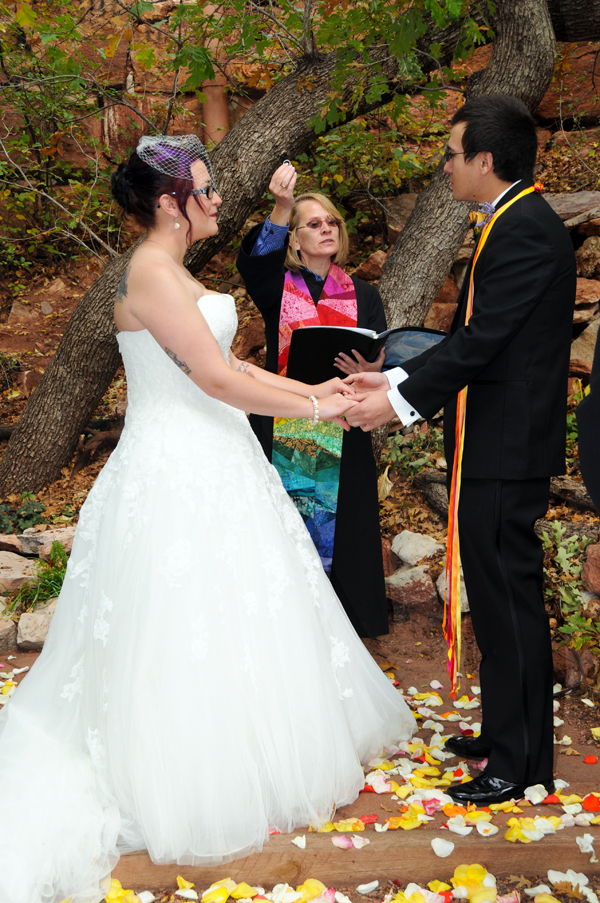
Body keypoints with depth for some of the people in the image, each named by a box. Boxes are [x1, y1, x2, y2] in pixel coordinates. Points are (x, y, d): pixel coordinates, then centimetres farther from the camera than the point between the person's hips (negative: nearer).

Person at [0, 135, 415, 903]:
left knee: (229, 623, 18)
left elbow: (224, 365, 14)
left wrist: (311, 388, 8)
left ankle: (246, 765, 34)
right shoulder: (151, 272, -17)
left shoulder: (174, 272, 14)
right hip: (177, 475, -10)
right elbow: (215, 378, -21)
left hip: (209, 468, 10)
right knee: (186, 634, 2)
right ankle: (197, 793, 19)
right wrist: (311, 407, -12)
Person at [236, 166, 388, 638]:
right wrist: (281, 207, -33)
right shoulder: (277, 288, 5)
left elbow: (384, 359, 5)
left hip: (341, 436, 1)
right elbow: (251, 261, -18)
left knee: (334, 531, 4)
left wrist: (370, 373, -19)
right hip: (283, 434, -1)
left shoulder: (363, 295, 10)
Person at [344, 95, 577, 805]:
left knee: (508, 596, -2)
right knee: (502, 595, 17)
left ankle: (520, 761, 11)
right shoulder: (516, 223, 17)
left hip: (505, 453, -10)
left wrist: (401, 402, -14)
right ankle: (506, 733, 32)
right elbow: (470, 335, 16)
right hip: (501, 449, 10)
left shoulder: (523, 231, -15)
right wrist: (395, 379, 10)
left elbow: (479, 342, -21)